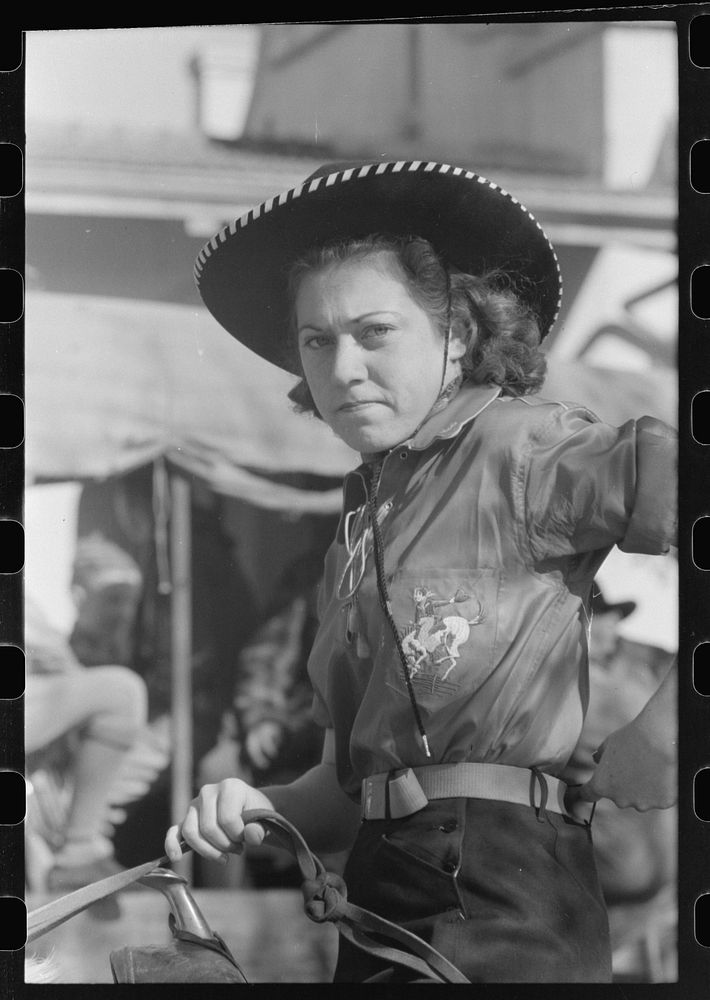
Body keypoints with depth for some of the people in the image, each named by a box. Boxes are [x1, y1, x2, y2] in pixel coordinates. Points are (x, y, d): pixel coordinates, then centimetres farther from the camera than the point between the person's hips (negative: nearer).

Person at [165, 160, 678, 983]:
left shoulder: (517, 445, -4)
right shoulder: (357, 529, 19)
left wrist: (662, 723, -21)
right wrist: (263, 811, 1)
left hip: (504, 909, -7)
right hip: (382, 899, 7)